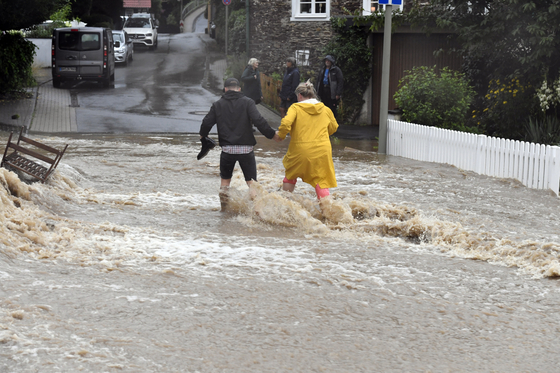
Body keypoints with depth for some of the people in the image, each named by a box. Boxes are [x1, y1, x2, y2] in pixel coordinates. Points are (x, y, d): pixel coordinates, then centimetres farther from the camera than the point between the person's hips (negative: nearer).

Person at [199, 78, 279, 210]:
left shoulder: (218, 105, 5)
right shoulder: (247, 102, -2)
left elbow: (207, 123, 7)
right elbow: (258, 121, -13)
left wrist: (203, 134, 27)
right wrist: (272, 134, -3)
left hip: (227, 149, 2)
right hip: (246, 149, -2)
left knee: (225, 179, 18)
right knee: (251, 181, 3)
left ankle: (224, 208, 23)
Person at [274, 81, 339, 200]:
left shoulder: (296, 108, -5)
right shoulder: (326, 110, 8)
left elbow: (286, 123, -20)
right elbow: (333, 128, 20)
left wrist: (280, 135, -3)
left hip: (300, 151, -2)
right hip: (322, 152, 2)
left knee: (290, 176, 23)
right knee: (321, 181, 4)